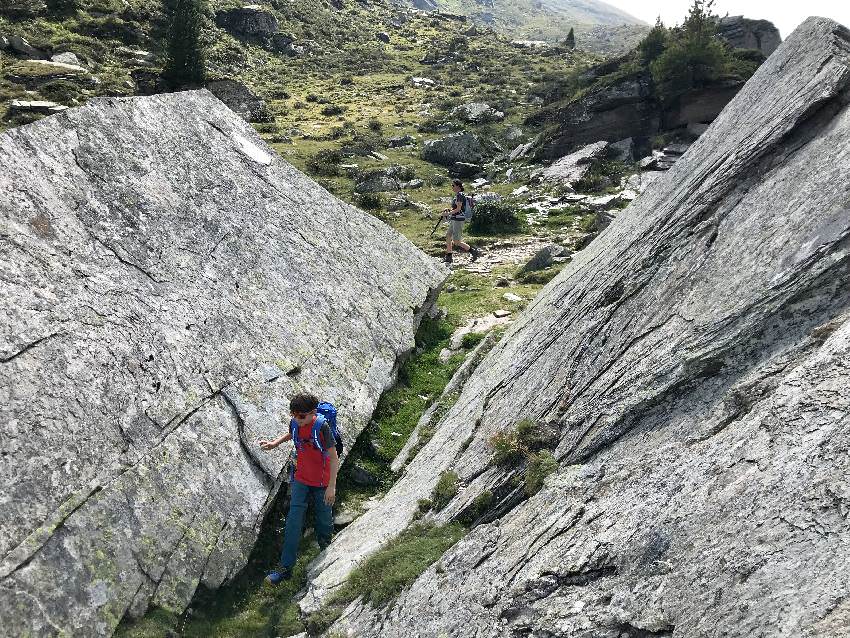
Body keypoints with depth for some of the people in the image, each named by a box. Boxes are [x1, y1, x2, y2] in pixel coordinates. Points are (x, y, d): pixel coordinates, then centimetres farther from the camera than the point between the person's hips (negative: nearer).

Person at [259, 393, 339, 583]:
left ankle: (325, 551, 44)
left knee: (324, 519, 14)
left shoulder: (322, 427, -26)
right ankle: (285, 568, 5)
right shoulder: (295, 423, -10)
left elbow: (334, 458, -20)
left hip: (322, 483, -4)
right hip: (301, 480, 4)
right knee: (293, 523, -1)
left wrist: (331, 487, -19)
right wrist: (274, 443, 4)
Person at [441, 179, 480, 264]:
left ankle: (474, 251, 1)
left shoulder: (460, 195, -17)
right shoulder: (457, 195, 13)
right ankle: (448, 257, 17)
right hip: (454, 220, 10)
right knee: (448, 236, 12)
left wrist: (448, 213, -13)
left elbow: (458, 209, -20)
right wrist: (449, 209, 8)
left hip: (458, 220, -10)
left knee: (456, 242, -7)